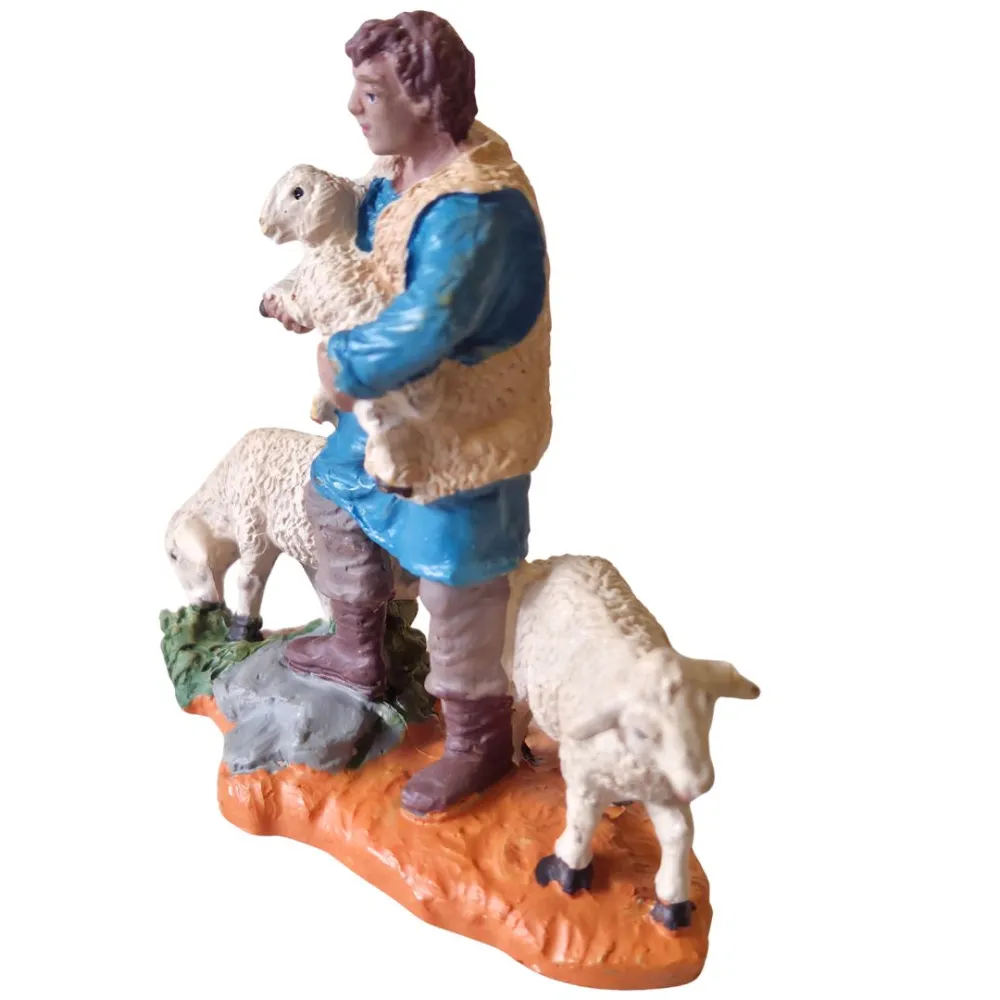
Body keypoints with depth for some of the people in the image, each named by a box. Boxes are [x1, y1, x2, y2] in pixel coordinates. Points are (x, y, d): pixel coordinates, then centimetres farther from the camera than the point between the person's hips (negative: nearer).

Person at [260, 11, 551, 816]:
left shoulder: (472, 211, -32)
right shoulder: (413, 165, 0)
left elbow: (423, 330, -42)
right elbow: (360, 235, 16)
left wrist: (345, 365, -23)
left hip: (465, 430, -10)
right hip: (398, 408, 10)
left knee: (456, 593, 4)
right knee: (334, 499, 26)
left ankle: (480, 744, 29)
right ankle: (359, 655, 48)